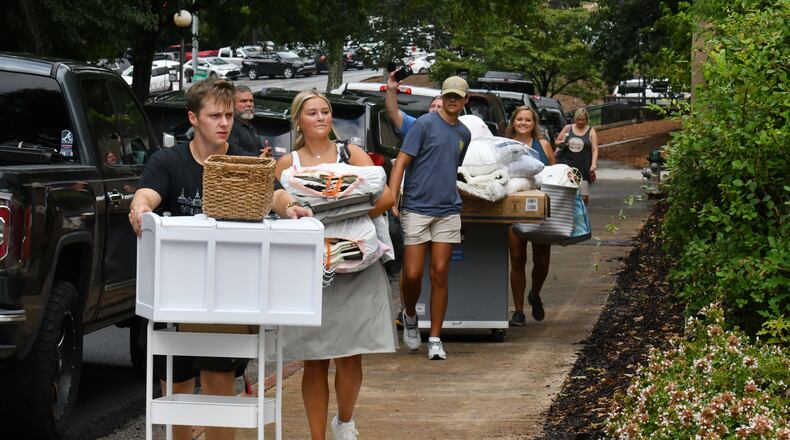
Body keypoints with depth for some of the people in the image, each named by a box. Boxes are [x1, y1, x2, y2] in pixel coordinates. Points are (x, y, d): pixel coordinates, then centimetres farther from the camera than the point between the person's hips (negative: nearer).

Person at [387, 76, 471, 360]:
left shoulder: (464, 133, 12)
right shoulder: (425, 124, -6)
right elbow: (401, 163, -10)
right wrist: (391, 201, -18)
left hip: (448, 211, 4)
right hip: (416, 208, -4)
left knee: (440, 275, 1)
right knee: (412, 274, -5)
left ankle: (435, 340, 6)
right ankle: (410, 316, 25)